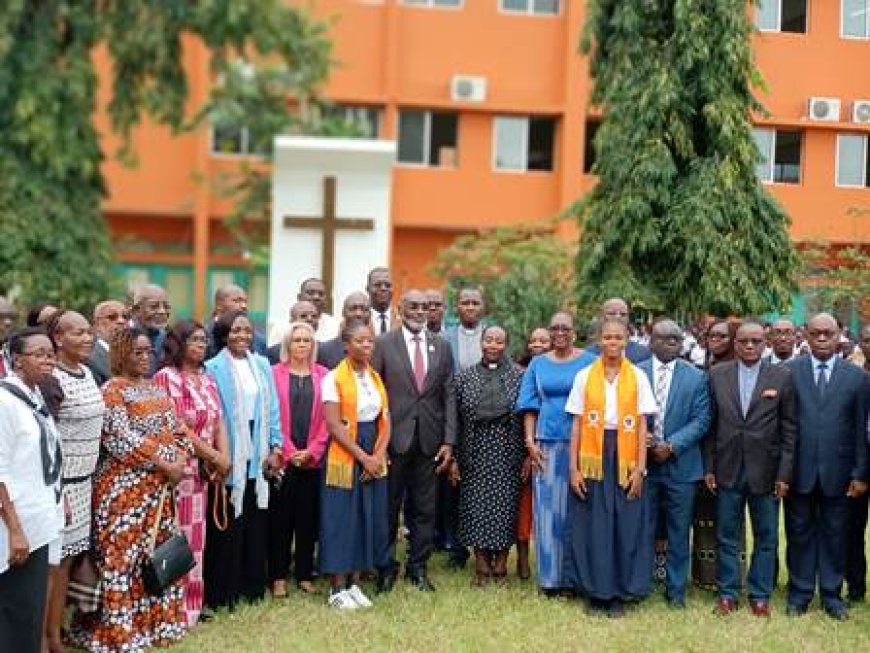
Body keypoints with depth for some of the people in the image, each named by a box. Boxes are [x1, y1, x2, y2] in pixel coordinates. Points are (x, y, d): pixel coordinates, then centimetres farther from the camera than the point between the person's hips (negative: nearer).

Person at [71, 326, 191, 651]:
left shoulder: (156, 388, 14)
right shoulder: (112, 390, -10)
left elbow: (175, 428, 12)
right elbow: (122, 439, -18)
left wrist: (181, 458, -8)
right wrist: (164, 465, -18)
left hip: (160, 485, 7)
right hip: (125, 486, -7)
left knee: (156, 553, 12)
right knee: (122, 554, -3)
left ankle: (153, 619, 23)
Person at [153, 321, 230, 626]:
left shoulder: (207, 379, 13)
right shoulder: (166, 376, -9)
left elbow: (218, 422, 10)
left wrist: (224, 457, -5)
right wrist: (212, 455, -12)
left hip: (204, 470, 7)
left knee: (195, 538, 11)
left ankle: (191, 604, 20)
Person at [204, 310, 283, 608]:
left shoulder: (262, 366, 10)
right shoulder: (214, 368, -4)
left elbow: (272, 410, 11)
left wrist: (275, 448, 3)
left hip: (258, 456, 4)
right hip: (228, 457, -4)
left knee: (256, 523, 9)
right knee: (227, 526, 0)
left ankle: (252, 587, 20)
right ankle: (222, 592, 10)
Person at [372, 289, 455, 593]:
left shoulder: (441, 347, 8)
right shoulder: (384, 344, -1)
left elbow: (449, 397, 7)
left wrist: (448, 441, 0)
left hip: (429, 440, 3)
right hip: (394, 438, -2)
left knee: (425, 508, 9)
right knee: (388, 507, 6)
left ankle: (418, 567, 23)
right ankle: (387, 568, 21)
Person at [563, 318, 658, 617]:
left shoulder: (638, 377, 3)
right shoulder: (584, 376, 4)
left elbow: (642, 425, 2)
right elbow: (576, 424, 3)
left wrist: (640, 468, -5)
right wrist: (573, 467, -3)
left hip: (625, 460, 0)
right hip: (592, 458, 0)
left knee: (626, 525, 2)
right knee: (592, 526, 3)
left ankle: (618, 593, 15)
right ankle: (595, 592, 15)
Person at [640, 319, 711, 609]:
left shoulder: (696, 377, 2)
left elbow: (701, 420, -4)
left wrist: (671, 446, -14)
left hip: (681, 464, 0)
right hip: (643, 462, 0)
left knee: (679, 533, 8)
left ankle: (676, 591, 19)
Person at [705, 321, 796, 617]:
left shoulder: (782, 376, -2)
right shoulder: (717, 374, 2)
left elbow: (788, 429, -2)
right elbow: (710, 425, 4)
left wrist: (784, 473, -6)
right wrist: (709, 467, 1)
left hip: (766, 471, -1)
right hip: (728, 470, 1)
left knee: (766, 537, 9)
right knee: (726, 536, 9)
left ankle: (760, 595, 22)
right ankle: (727, 593, 21)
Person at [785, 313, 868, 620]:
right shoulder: (789, 371, -1)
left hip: (837, 471, 1)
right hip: (799, 469, 0)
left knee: (834, 535, 10)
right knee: (799, 533, 10)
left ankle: (831, 595, 24)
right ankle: (799, 593, 23)